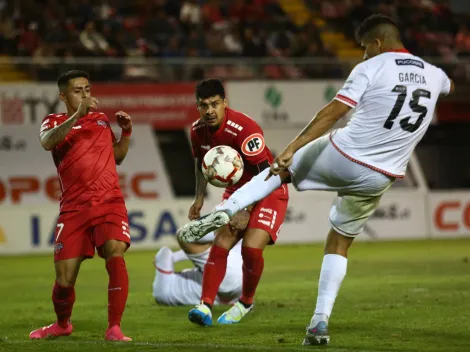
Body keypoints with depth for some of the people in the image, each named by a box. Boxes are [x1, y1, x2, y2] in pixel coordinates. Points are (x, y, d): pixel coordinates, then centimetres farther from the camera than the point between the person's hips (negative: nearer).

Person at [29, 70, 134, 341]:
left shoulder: (102, 120, 17)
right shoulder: (55, 122, 7)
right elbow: (47, 142, -19)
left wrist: (126, 132, 14)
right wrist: (77, 115, -28)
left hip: (110, 202, 1)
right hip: (74, 207, -1)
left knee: (115, 255, -25)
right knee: (64, 280, -2)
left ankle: (114, 329, -20)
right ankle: (62, 324, 30)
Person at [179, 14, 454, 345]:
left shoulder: (371, 68, -8)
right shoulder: (433, 75, 8)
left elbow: (332, 112, -15)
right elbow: (450, 85, 35)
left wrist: (292, 148, -17)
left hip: (341, 157, -4)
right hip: (378, 178, 4)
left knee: (279, 170, 22)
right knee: (340, 242, 18)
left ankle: (224, 211, 2)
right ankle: (321, 321, 9)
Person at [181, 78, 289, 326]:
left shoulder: (244, 129, -30)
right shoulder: (198, 130, -8)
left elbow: (265, 173, -26)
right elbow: (201, 162, 14)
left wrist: (246, 211, -27)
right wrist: (199, 198, 5)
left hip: (269, 192, -6)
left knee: (252, 248, -19)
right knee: (220, 244, -10)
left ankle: (245, 303, 5)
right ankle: (205, 306, -15)